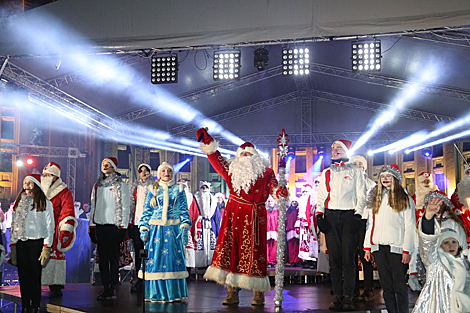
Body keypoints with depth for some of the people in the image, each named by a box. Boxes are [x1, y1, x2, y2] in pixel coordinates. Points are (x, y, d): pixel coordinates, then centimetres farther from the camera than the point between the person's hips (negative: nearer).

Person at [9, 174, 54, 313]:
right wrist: (13, 244, 9)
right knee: (23, 275, 5)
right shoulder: (19, 202, 14)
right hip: (21, 243, 4)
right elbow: (14, 225, 16)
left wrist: (47, 247, -10)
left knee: (35, 275, -2)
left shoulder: (45, 203, 0)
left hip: (36, 242, -4)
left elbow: (49, 227, -3)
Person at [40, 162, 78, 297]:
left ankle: (56, 287, -5)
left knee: (56, 254, -9)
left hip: (56, 231, -5)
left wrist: (66, 230, -14)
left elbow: (67, 213, -5)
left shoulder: (64, 193, 0)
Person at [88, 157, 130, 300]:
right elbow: (93, 206, 19)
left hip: (114, 225, -5)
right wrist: (91, 226, 13)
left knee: (113, 258, -3)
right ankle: (105, 287, 13)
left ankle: (113, 289, 1)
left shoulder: (121, 185, -1)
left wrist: (122, 227, -10)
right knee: (102, 258, 7)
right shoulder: (97, 185, 15)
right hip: (99, 225, 5)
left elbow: (124, 207, -4)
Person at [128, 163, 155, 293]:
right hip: (136, 222, 4)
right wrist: (129, 222, 12)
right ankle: (139, 280, 11)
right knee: (138, 251, 5)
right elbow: (131, 204, 18)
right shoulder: (135, 186, 16)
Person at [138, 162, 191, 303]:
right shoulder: (153, 191, 12)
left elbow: (184, 210, 5)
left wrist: (184, 228, -6)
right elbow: (147, 211, 9)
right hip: (156, 228, 1)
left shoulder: (179, 190, 10)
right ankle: (155, 293, 5)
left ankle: (173, 293, 4)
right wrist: (144, 229, -1)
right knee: (155, 258, -4)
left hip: (173, 228, 0)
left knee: (174, 258, -4)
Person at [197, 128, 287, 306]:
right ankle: (232, 293, 6)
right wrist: (207, 140, 18)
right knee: (230, 249, -1)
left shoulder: (265, 171, 9)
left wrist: (280, 192, -17)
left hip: (254, 217, -3)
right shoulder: (232, 169, 15)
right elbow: (216, 159, 21)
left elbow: (274, 188, 5)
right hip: (234, 215, 3)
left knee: (253, 251, -5)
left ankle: (259, 294, 4)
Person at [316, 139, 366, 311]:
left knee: (348, 258, -7)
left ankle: (348, 297, -5)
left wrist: (357, 214, -7)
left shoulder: (355, 171, 12)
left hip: (349, 215, -2)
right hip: (330, 215, 3)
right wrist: (319, 214, 2)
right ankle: (337, 296, 2)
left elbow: (361, 195, 6)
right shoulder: (326, 173, 20)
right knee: (334, 258, -1)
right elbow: (321, 195, 16)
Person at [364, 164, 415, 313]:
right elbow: (370, 224, 17)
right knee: (386, 285, 7)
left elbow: (410, 227, -2)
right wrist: (367, 247, 10)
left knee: (399, 286, -4)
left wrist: (407, 250, -10)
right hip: (378, 248, 4)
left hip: (396, 248, -4)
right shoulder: (376, 199, 17)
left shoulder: (405, 199, 3)